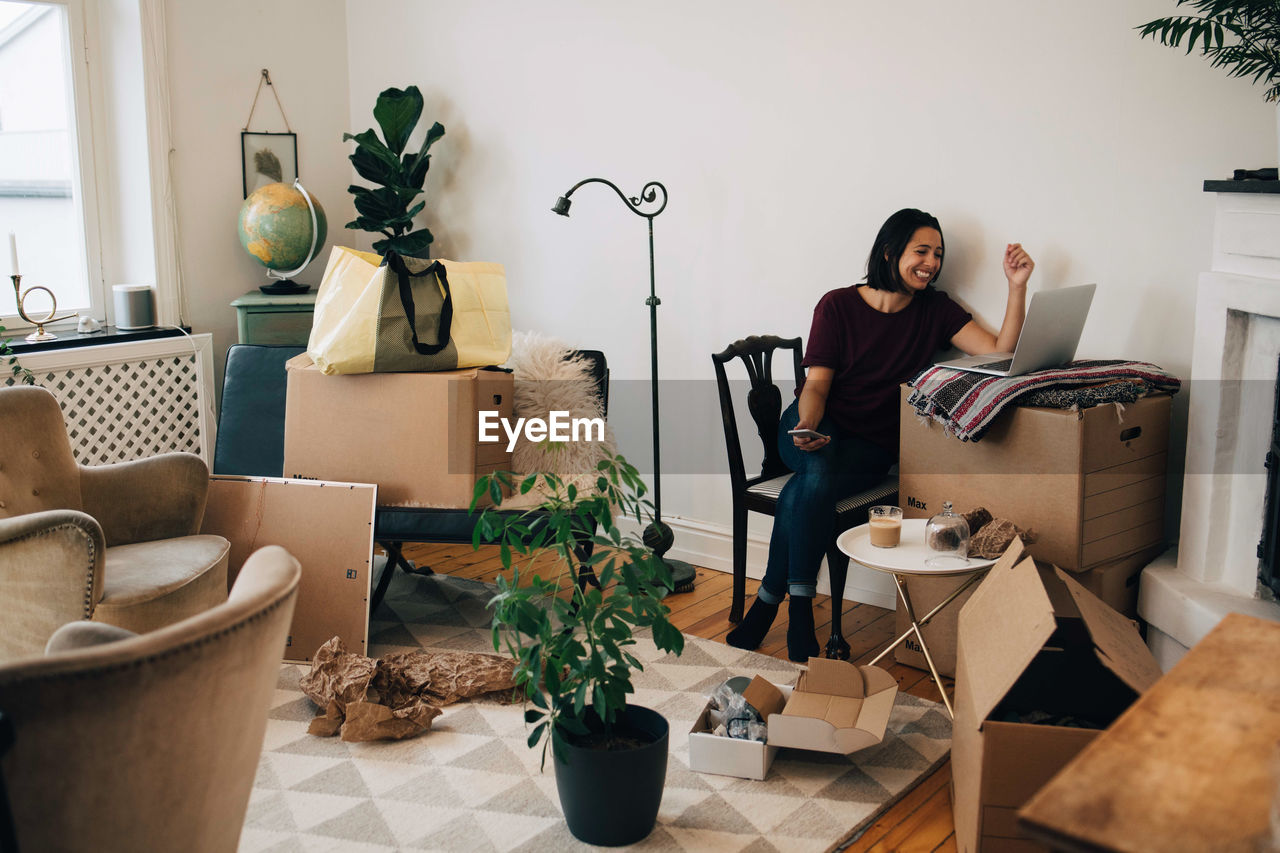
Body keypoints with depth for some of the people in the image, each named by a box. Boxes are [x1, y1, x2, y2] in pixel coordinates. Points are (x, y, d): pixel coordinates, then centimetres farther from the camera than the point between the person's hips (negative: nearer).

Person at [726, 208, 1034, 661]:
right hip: (816, 425, 0)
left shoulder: (935, 310, 5)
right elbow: (816, 384, -4)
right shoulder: (838, 305, -1)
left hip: (872, 445, 1)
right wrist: (807, 426, -25)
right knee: (818, 468, -36)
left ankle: (769, 601, -17)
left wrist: (1017, 286, -14)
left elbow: (1000, 352, -5)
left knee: (807, 488, -30)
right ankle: (799, 607, -25)